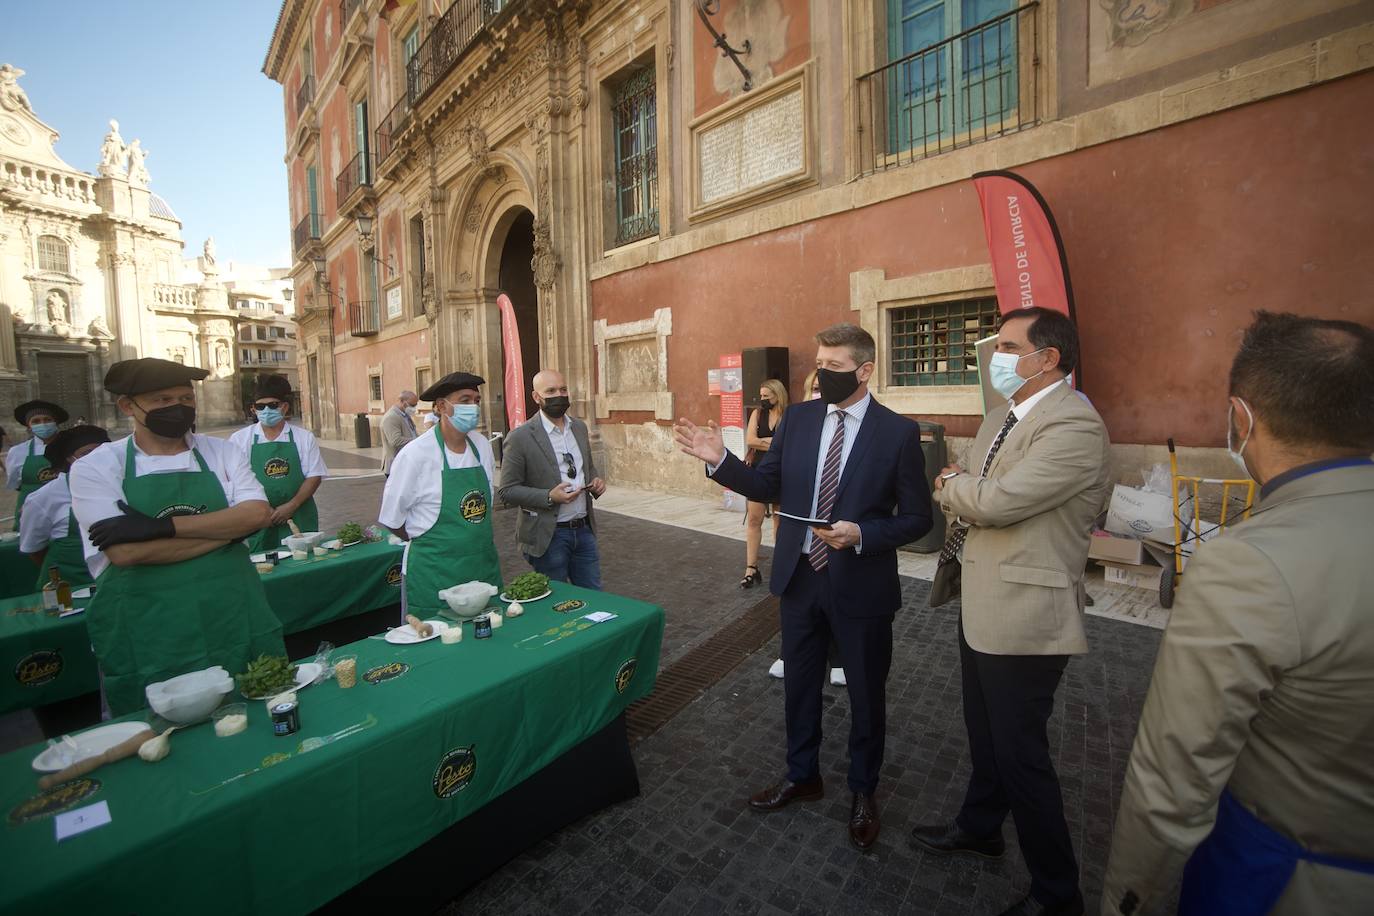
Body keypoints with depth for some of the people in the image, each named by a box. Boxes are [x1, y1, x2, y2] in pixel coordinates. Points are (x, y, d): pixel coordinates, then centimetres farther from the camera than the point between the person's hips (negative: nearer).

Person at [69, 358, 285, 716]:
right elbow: (126, 552, -16)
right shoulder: (95, 467, -3)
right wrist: (227, 527, -14)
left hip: (238, 622, 2)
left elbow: (258, 513, -11)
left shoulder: (220, 451, 3)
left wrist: (163, 525, -18)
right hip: (150, 637, -2)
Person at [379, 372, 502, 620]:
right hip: (434, 574, -5)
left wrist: (476, 540, 11)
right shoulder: (415, 454, -15)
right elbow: (391, 520, -6)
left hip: (484, 567, 5)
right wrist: (430, 544, 4)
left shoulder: (483, 445, 2)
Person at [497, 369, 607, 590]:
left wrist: (595, 481, -1)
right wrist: (549, 497, -22)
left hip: (584, 529, 5)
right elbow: (507, 490, -10)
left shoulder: (579, 427, 7)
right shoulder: (520, 437, -11)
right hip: (549, 535, -5)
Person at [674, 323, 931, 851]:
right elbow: (767, 487, 2)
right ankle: (802, 775, 47)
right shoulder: (797, 419, -2)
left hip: (861, 585, -3)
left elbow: (916, 518, -8)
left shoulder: (898, 433, -12)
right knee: (799, 684, 21)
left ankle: (863, 792, 45)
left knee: (866, 694, 18)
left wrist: (860, 535, -24)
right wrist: (720, 460, -13)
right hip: (799, 577, 4)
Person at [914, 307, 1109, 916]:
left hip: (1025, 616, -9)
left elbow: (997, 500, -28)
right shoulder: (1001, 418, 10)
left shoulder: (1075, 426, -20)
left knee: (1020, 753, 7)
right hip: (981, 605, 9)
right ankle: (979, 827, 49)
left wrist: (948, 484, -10)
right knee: (984, 734, 25)